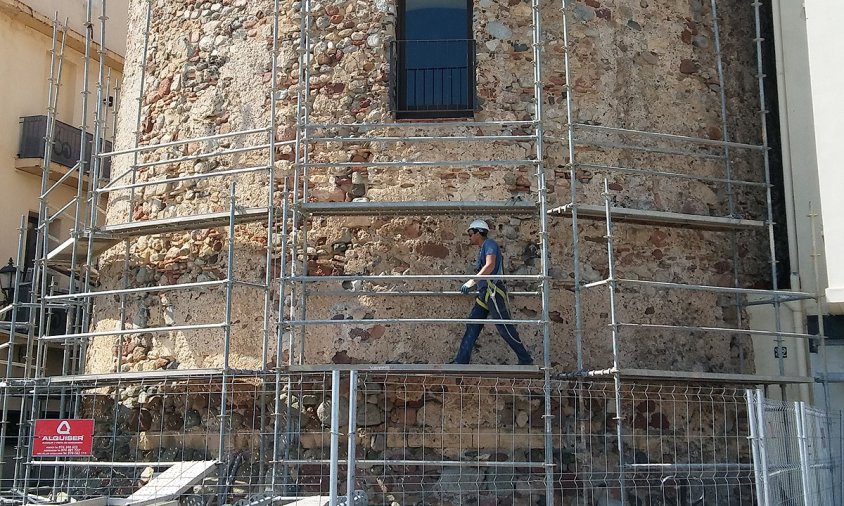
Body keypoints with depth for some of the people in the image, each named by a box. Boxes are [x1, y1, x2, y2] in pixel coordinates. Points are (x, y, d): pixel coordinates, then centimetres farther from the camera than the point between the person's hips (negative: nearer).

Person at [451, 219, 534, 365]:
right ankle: (461, 360, 2)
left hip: (493, 291, -10)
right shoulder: (482, 249, 24)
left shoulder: (489, 244, -6)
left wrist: (472, 281, -25)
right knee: (472, 325, 4)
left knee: (504, 327, -8)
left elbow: (490, 265, -21)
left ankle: (526, 359, -1)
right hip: (484, 293, 10)